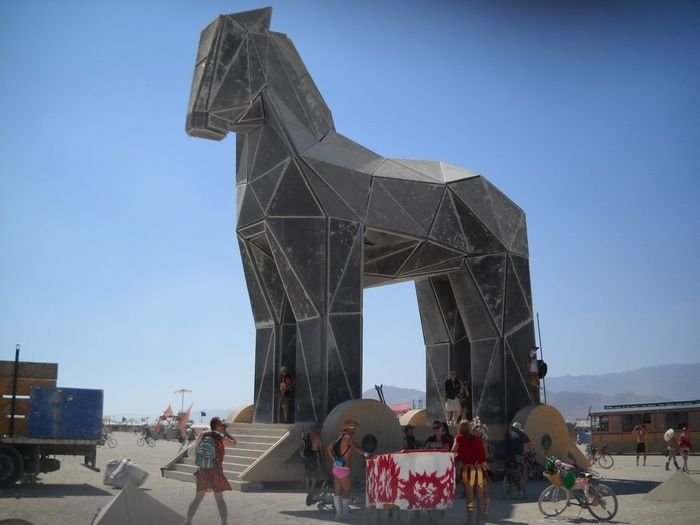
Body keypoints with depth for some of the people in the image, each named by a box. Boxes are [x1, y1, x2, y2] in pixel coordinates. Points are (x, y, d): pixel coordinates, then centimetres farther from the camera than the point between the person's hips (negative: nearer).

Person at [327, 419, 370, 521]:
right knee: (347, 491, 5)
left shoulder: (339, 436, 10)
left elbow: (329, 449, 16)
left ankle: (339, 513, 16)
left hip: (336, 468, 8)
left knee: (337, 491, 10)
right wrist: (366, 454, -20)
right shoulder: (348, 438, -16)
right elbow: (357, 449, -27)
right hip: (344, 469, -8)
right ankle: (345, 514, 11)